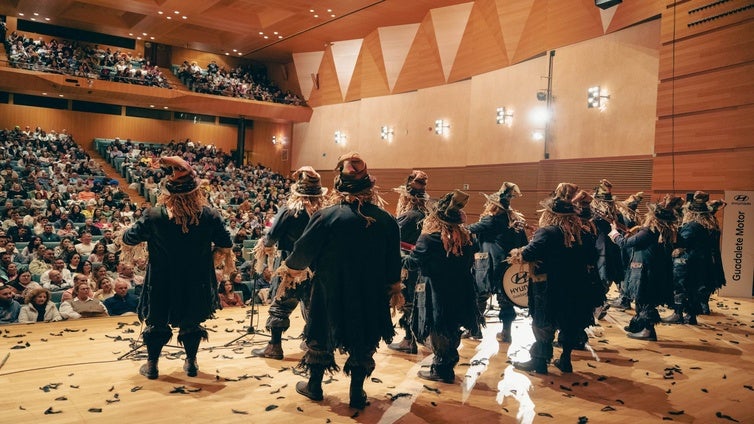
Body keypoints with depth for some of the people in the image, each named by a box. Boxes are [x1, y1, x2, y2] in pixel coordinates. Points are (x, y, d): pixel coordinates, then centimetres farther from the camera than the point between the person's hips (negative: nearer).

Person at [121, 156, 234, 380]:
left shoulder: (154, 216, -15)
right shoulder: (210, 216, -13)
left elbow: (129, 239, -2)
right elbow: (225, 245, -3)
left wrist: (127, 249, 21)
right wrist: (214, 258, 17)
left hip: (162, 283, -1)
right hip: (196, 283, 1)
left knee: (157, 323, 17)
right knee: (191, 322, 19)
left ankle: (152, 365, 27)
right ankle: (191, 363, 28)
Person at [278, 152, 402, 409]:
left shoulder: (326, 216, -15)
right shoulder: (386, 220, -6)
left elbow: (303, 251, -7)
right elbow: (393, 262, 1)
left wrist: (289, 270, 12)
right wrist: (394, 290, 15)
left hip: (331, 292, -2)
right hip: (371, 296, 2)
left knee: (321, 337, 17)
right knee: (363, 341, 16)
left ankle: (314, 386, 33)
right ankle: (357, 393, 25)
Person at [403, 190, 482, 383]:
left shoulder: (429, 238, -18)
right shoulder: (466, 236, 1)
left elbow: (414, 262, -13)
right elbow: (470, 262, 12)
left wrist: (401, 260, 7)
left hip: (436, 294, -6)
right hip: (459, 294, 6)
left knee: (438, 331, 7)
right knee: (452, 331, 16)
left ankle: (440, 370, 17)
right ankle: (447, 366, 29)